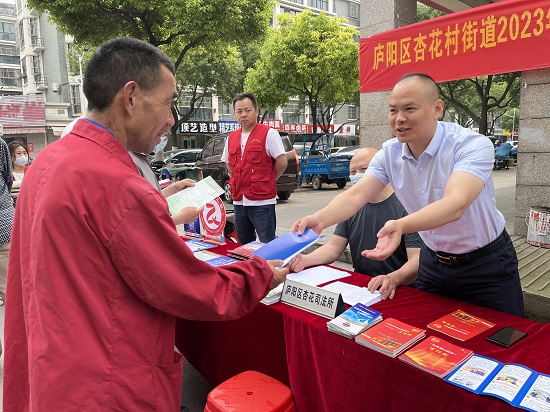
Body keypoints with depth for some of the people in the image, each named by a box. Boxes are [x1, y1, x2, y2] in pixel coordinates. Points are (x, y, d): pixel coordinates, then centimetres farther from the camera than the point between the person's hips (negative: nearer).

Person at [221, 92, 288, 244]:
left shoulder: (269, 133, -6)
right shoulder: (231, 138, 12)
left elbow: (282, 163, -8)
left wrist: (266, 181, 2)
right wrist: (243, 181, 9)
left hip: (262, 203, -6)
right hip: (239, 202, 6)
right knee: (243, 247, 17)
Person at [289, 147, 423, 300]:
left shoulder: (405, 206, -10)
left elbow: (417, 259, -17)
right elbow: (334, 247, 6)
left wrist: (394, 279, -37)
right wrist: (305, 260, -13)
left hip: (399, 289, -5)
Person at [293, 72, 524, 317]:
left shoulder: (473, 145, -25)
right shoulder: (389, 154, -9)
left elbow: (455, 205, -40)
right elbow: (355, 195, -20)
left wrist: (401, 225, -59)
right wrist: (320, 219, -40)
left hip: (487, 265, -3)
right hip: (433, 262, 4)